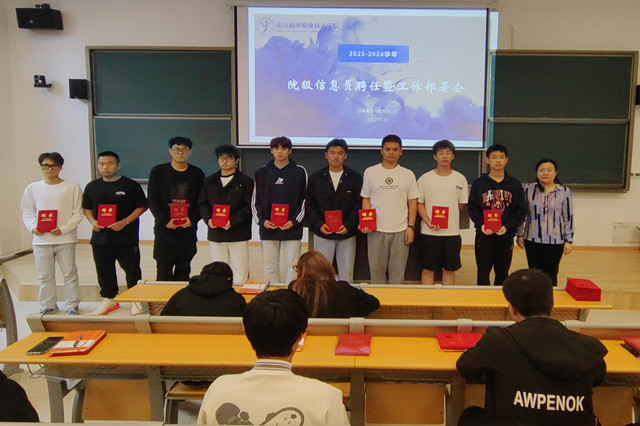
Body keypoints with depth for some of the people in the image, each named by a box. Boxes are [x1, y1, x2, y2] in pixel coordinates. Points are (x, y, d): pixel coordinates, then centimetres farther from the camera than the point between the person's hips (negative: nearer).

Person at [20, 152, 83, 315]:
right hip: (41, 239, 3)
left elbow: (78, 213, -3)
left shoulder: (72, 187, -2)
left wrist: (63, 229, -14)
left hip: (65, 239, -3)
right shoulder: (32, 188, 7)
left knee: (69, 274, 5)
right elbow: (27, 212, 11)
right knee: (45, 275, 12)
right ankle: (48, 305, 25)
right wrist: (33, 227, -7)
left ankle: (72, 305, 18)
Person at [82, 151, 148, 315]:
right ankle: (109, 299, 27)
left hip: (126, 238, -4)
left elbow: (141, 206, -4)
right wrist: (92, 221, -3)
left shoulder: (130, 185, -3)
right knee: (104, 271, 12)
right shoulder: (92, 187, 10)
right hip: (100, 238, 4)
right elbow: (86, 208, 18)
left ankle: (136, 300, 15)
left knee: (132, 269, 1)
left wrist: (124, 222, -15)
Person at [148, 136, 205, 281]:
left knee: (184, 270, 8)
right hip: (164, 230, -1)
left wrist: (192, 219, -10)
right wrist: (165, 221, -12)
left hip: (188, 230, 2)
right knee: (163, 271, -2)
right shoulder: (158, 171, 3)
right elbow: (152, 200, -1)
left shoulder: (197, 174, 7)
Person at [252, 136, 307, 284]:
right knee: (270, 268, 5)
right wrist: (262, 220, -5)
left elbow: (304, 200, 3)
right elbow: (255, 201, 9)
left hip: (292, 228, -1)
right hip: (267, 228, 2)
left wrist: (294, 221, -9)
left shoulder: (299, 171, 4)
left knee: (293, 267, 1)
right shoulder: (262, 172, 9)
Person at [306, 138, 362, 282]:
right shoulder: (315, 178, 8)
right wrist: (319, 224, -9)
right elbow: (309, 204, 6)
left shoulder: (355, 178, 4)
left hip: (347, 234, 0)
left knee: (346, 275, 5)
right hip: (322, 234, 1)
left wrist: (348, 225, -12)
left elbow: (359, 204, 1)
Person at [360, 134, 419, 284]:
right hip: (376, 230, 0)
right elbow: (366, 199, 8)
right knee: (376, 270, 6)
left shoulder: (408, 174, 6)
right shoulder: (370, 172, 6)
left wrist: (411, 227, -1)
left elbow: (413, 202, 7)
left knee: (398, 272, 4)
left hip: (401, 230, 0)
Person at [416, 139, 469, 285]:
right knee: (428, 269, 5)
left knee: (450, 269, 8)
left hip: (452, 232, 2)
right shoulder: (425, 178, 1)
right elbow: (419, 203, 1)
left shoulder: (460, 179, 5)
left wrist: (448, 217, 3)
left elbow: (461, 204, 12)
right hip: (429, 232, -1)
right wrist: (429, 222, -12)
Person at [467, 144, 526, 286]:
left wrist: (507, 226, -13)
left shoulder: (515, 184, 6)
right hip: (484, 236, -1)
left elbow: (521, 210, 3)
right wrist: (481, 225, -15)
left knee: (502, 274, 9)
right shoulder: (479, 183, 4)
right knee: (483, 274, 4)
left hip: (506, 236, 1)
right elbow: (472, 208, 2)